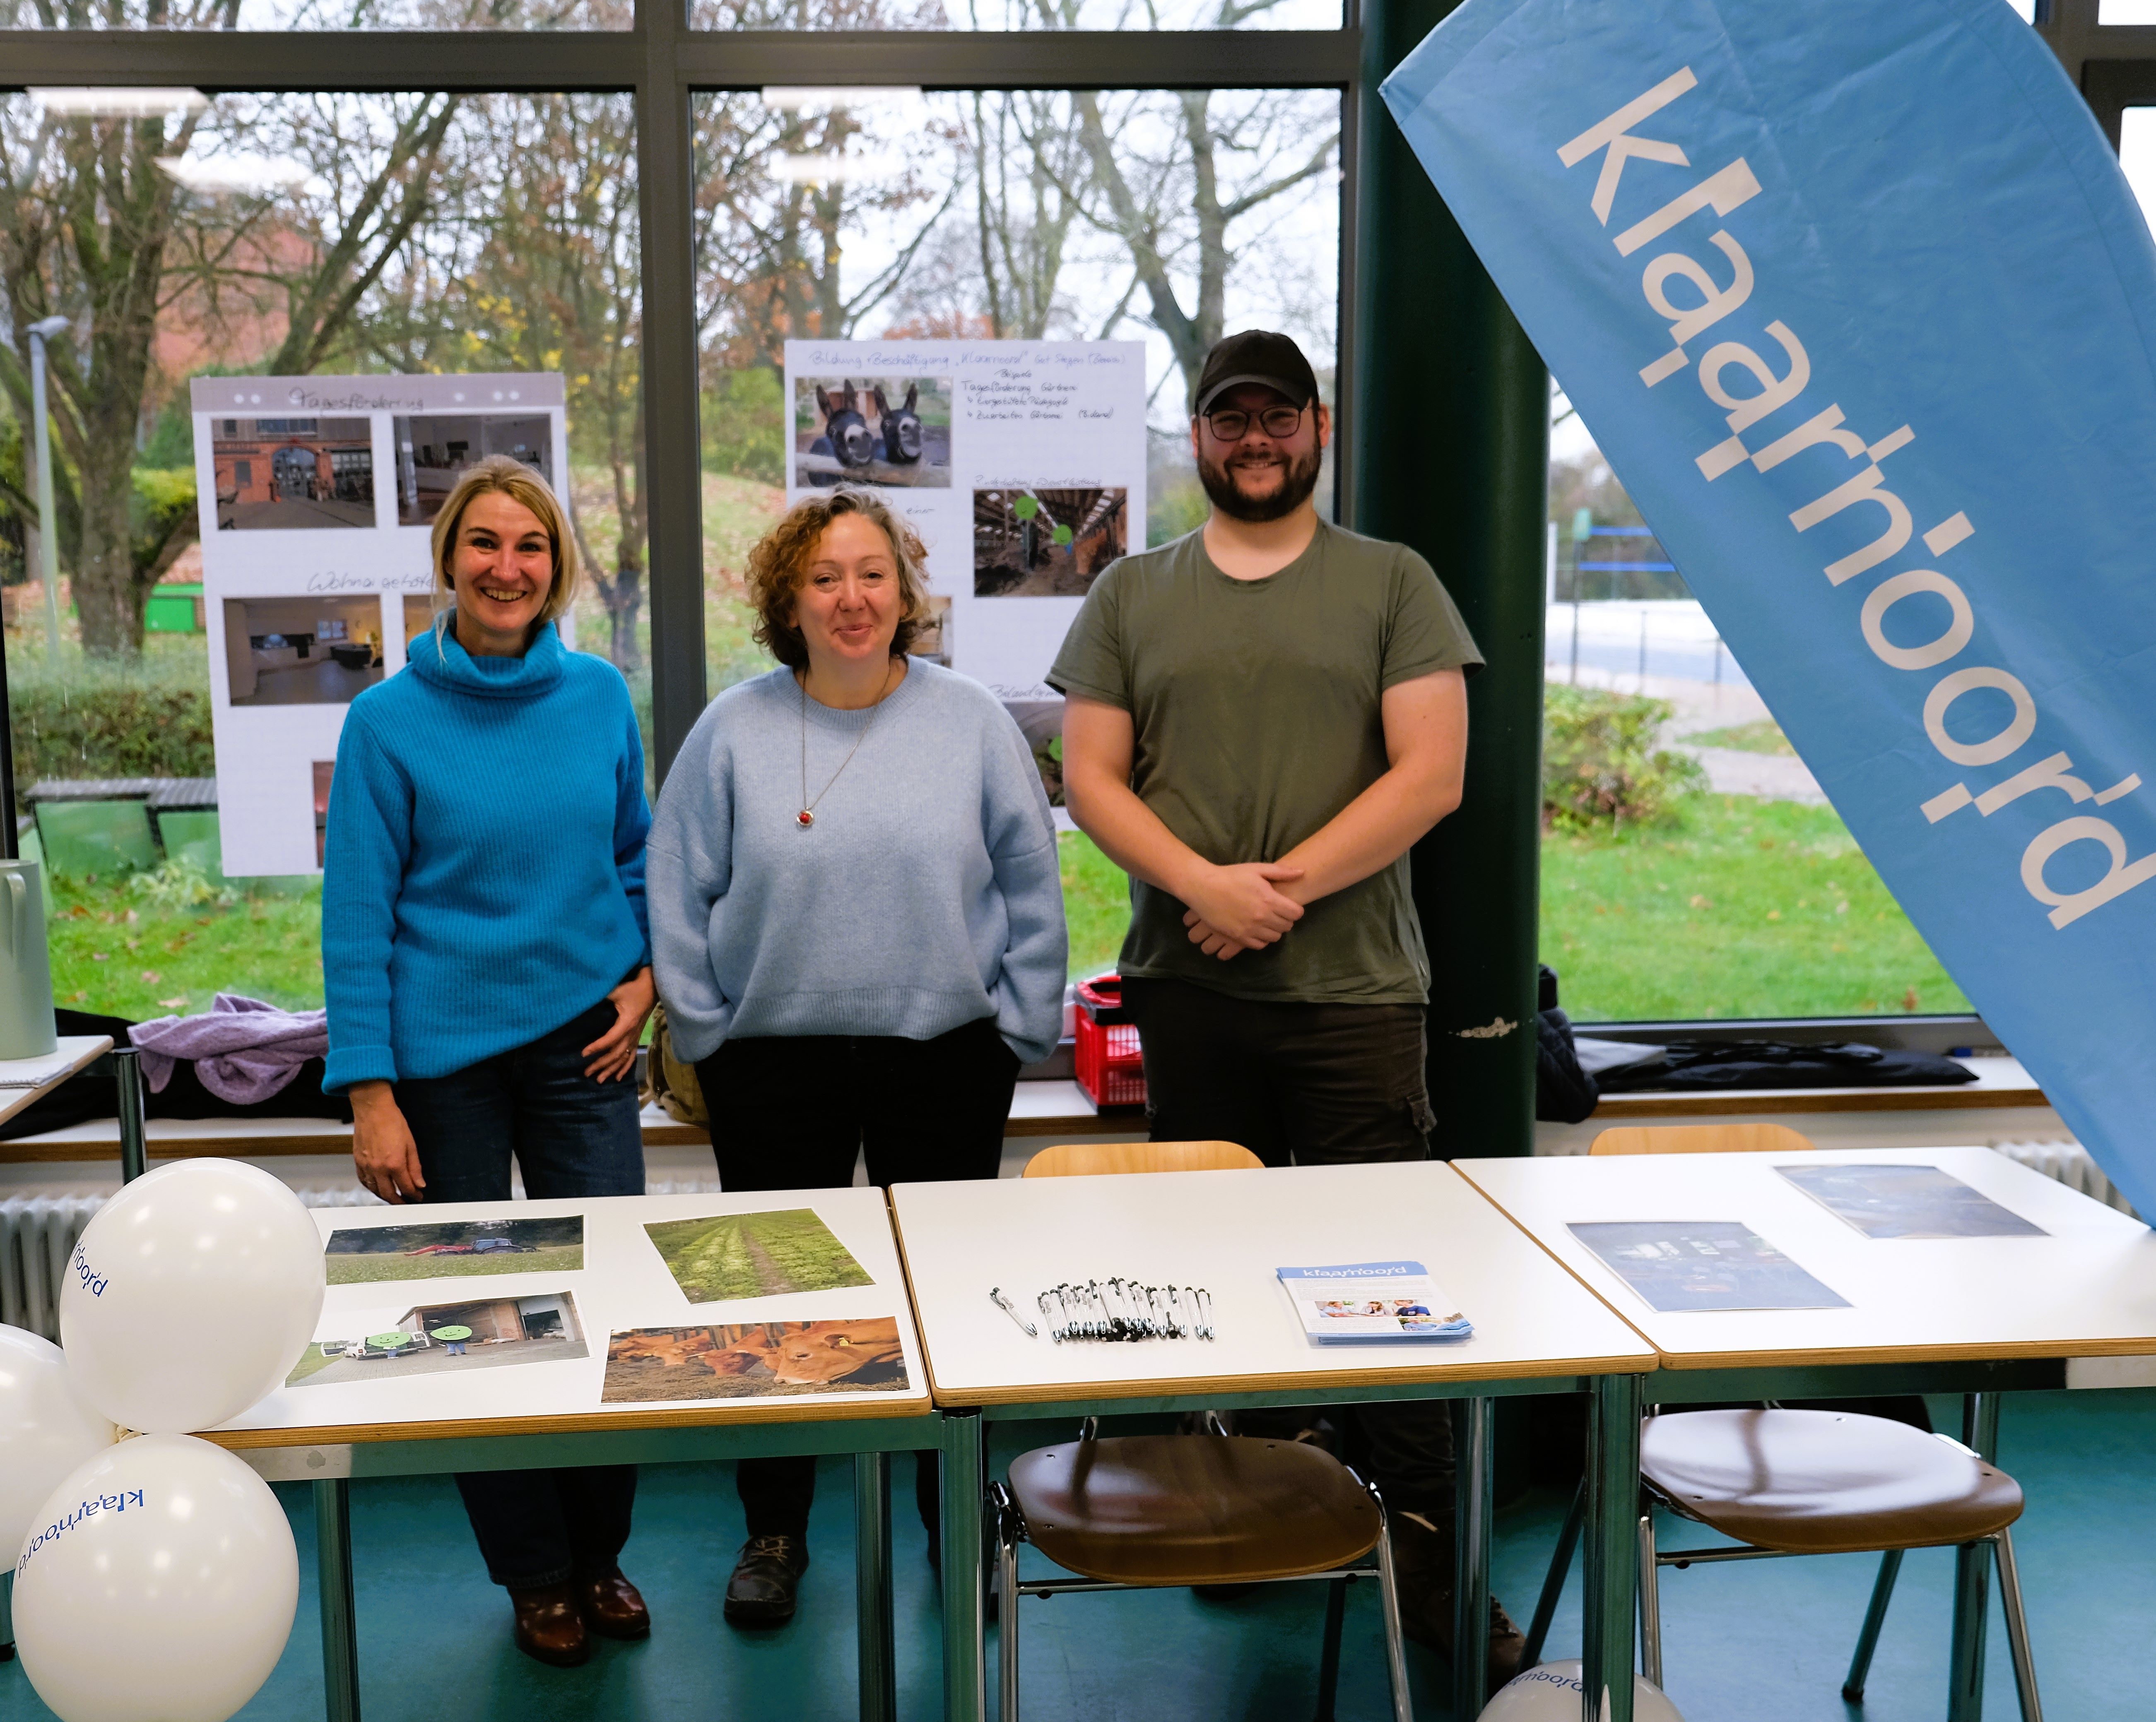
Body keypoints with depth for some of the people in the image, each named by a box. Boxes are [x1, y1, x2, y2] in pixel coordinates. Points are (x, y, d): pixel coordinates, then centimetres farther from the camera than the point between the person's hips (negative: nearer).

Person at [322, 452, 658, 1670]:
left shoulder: (600, 695, 1)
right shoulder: (391, 721, -7)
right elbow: (358, 916, -7)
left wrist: (646, 974, -2)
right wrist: (370, 1092, -11)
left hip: (583, 1041, 2)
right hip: (442, 1054, -2)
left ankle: (600, 1556, 25)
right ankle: (535, 1576, 25)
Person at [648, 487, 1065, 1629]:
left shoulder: (970, 722, 0)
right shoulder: (734, 731, 0)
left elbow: (1031, 885, 4)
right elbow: (679, 896, 4)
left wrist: (1018, 1027, 1)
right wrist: (706, 1033, 1)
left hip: (945, 1055, 0)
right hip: (775, 1064, 0)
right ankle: (773, 1532, 27)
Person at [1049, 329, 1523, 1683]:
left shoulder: (1392, 583, 5)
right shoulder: (1132, 596, 11)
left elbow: (1432, 772, -4)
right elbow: (1092, 777, 5)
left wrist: (1285, 886, -13)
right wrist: (1204, 882, -12)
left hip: (1356, 986, -2)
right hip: (1188, 994, 3)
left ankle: (1426, 1555, 8)